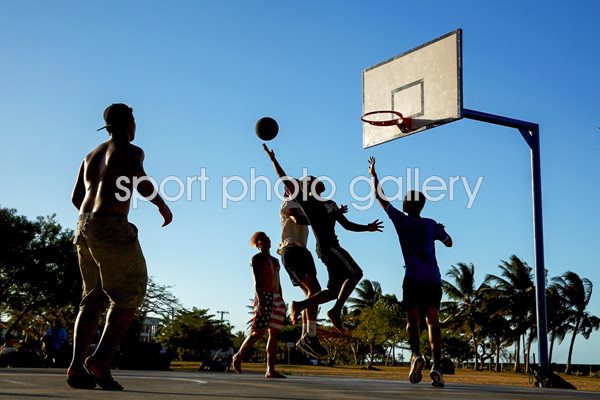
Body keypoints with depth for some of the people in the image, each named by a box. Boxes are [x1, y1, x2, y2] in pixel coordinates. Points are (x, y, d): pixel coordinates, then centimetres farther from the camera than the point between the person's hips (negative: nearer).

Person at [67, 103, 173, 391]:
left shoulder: (92, 155, 23)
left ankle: (77, 366, -2)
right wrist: (163, 205, 1)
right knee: (129, 296, -2)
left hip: (84, 227, 8)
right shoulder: (130, 151, 1)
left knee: (94, 299, 10)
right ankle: (102, 359, -14)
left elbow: (76, 197, 24)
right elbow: (143, 183, -15)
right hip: (111, 227, -8)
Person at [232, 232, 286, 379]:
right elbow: (256, 280, -10)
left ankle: (270, 370, -2)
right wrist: (260, 300, -22)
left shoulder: (275, 260, 21)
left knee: (275, 334, -1)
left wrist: (281, 302, 16)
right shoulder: (257, 258, 1)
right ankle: (238, 356, 9)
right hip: (264, 296, -7)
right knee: (259, 332, -11)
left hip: (276, 297, 7)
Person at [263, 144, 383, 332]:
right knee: (355, 273, -19)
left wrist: (367, 228, 12)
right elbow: (286, 181, -3)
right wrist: (273, 159, -4)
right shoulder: (306, 201, 0)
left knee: (335, 290, 7)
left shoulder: (330, 204, 22)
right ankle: (336, 311, -23)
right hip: (327, 246, -9)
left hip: (332, 247, 9)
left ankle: (299, 305, 8)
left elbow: (347, 225, 24)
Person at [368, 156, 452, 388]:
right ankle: (437, 366, -13)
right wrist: (441, 230, 42)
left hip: (413, 279, -2)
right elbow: (448, 243, 24)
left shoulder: (401, 220, 6)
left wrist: (373, 174, 28)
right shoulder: (431, 225, 10)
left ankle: (416, 354, -24)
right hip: (433, 280, 2)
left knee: (412, 320, 2)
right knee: (433, 321, 1)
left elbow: (380, 197, 17)